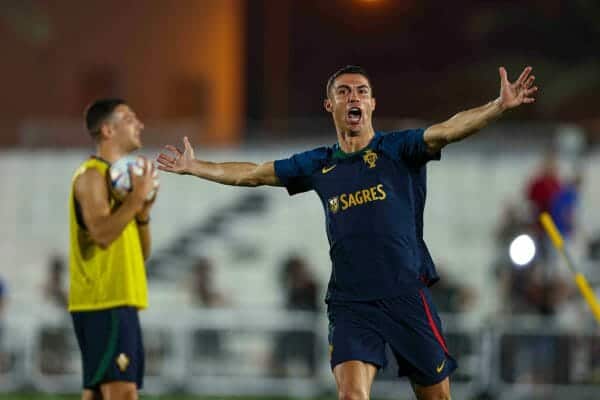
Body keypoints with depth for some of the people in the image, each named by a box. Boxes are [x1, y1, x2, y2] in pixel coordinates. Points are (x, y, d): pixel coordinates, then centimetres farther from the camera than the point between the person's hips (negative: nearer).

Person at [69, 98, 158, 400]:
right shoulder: (92, 175, -8)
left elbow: (141, 252, 18)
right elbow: (102, 233, -23)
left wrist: (143, 213, 2)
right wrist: (137, 197, -18)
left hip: (120, 301, 10)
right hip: (103, 302, -10)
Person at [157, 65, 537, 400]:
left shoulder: (397, 148, 0)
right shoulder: (318, 165, 11)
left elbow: (447, 130, -16)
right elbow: (253, 173, 23)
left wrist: (499, 106, -32)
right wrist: (193, 166, 27)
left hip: (406, 295, -2)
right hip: (350, 302, 2)